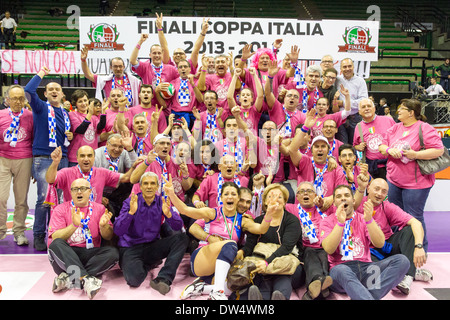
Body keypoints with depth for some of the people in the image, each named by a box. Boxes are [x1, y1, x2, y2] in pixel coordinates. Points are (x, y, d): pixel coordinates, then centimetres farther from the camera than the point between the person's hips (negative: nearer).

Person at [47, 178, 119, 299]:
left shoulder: (99, 208, 10)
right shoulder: (61, 209, 5)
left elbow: (108, 237, 4)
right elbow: (55, 238, -8)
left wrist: (103, 226, -18)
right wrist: (74, 225, -24)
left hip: (91, 254, 2)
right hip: (66, 255, -1)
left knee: (113, 252, -25)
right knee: (56, 244, -31)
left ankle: (68, 278, -28)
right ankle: (86, 279, -41)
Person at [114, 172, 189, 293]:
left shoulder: (162, 202, 0)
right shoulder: (130, 202, -8)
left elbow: (178, 226, -10)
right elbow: (117, 231, -18)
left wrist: (168, 214, -31)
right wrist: (131, 212, -34)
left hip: (152, 247, 4)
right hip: (131, 248, -3)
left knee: (181, 238, -19)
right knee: (135, 278, -33)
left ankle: (162, 279, -24)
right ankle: (145, 266, 5)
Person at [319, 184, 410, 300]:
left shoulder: (364, 219, 16)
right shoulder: (327, 222, 8)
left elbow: (380, 244, -1)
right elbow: (329, 249, -10)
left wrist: (369, 220, -15)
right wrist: (340, 222, -17)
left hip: (365, 267, 4)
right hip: (341, 267, -4)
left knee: (402, 260, -20)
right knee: (340, 270, -40)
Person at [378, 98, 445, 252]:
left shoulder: (424, 129, -12)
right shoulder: (395, 128, 9)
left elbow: (439, 150, -17)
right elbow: (381, 146, 10)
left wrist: (415, 154, -25)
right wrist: (389, 150, -12)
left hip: (415, 183, -7)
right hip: (393, 180, 7)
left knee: (414, 218, 0)